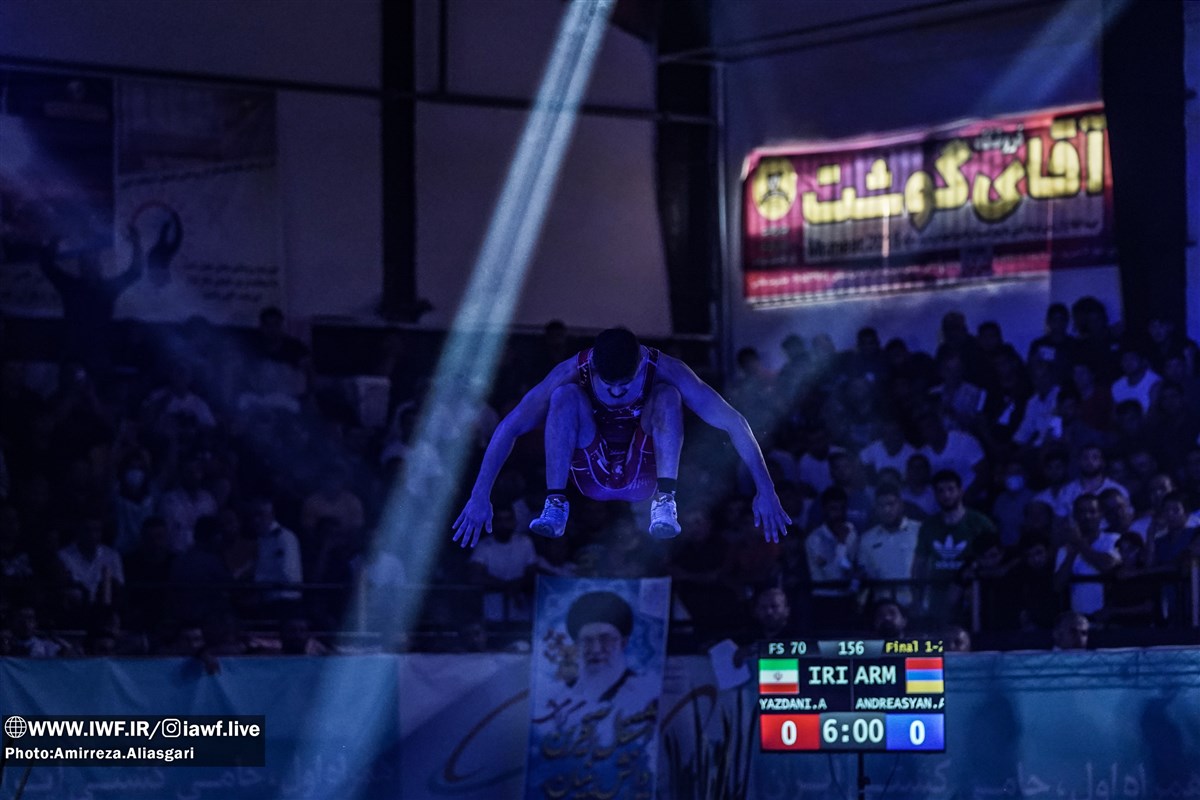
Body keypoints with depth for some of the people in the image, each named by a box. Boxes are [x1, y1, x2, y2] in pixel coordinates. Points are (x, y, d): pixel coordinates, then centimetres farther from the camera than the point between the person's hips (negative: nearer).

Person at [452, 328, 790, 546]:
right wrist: (480, 496, -26)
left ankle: (665, 503, -34)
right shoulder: (574, 372, -21)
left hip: (645, 476, 0)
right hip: (592, 476, 0)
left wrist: (765, 490, -26)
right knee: (564, 396, -27)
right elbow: (509, 428, -20)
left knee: (667, 395, -27)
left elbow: (734, 423, -21)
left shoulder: (663, 370, -23)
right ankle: (555, 505, -30)